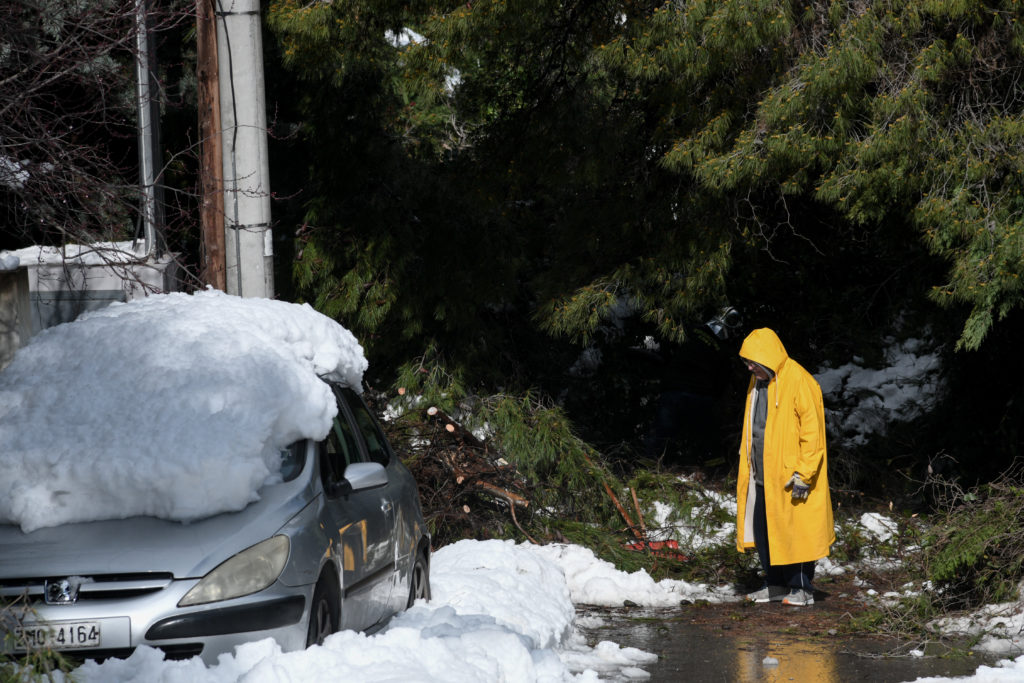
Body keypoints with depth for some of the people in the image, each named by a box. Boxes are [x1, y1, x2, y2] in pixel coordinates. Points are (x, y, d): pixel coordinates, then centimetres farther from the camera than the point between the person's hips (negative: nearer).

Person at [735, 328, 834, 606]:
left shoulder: (800, 383, -16)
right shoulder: (758, 381, 10)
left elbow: (812, 432, -17)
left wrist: (803, 475, -19)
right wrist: (748, 464, 16)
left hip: (790, 476, -8)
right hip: (763, 475, 8)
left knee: (794, 529, -2)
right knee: (763, 529, 10)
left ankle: (801, 588, 7)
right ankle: (776, 584, 20)